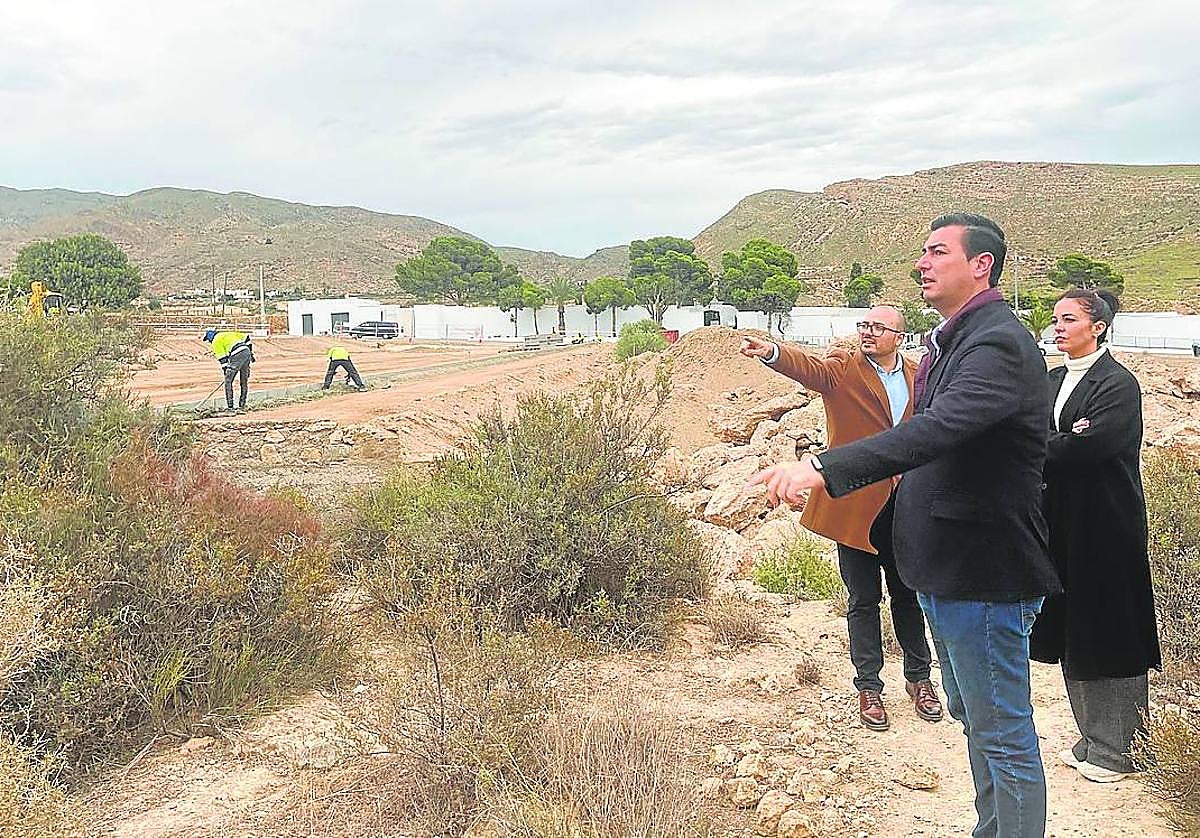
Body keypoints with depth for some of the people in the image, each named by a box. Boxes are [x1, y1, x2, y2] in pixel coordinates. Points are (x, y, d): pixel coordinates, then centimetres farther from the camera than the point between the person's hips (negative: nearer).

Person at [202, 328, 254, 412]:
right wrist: (251, 352, 24)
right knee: (244, 381, 15)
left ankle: (230, 406, 2)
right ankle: (242, 405, 21)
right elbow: (246, 337, 25)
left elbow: (222, 358, 0)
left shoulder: (216, 341, 7)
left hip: (237, 356, -8)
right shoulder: (228, 333, 28)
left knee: (228, 381, 2)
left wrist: (225, 370, 5)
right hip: (247, 352, 8)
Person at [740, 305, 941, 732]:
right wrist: (771, 352, -46)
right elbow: (807, 366, -25)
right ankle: (869, 687, 21)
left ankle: (919, 678, 32)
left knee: (908, 595, 14)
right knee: (863, 600, 7)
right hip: (856, 504, -3)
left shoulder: (918, 377, 9)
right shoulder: (843, 368, -4)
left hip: (905, 507, 3)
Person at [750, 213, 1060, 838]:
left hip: (984, 573, -11)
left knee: (1004, 734, 3)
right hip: (947, 570, 11)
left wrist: (823, 468, -44)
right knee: (974, 718, 24)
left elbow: (937, 428, -37)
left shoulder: (999, 344, -21)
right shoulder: (955, 340, 13)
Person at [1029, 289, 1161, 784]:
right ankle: (1092, 741, 26)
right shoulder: (1051, 381, 12)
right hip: (1062, 526, 7)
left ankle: (1119, 751, 16)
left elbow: (1088, 448, -22)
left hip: (1104, 530, -7)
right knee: (1072, 638, 13)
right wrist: (1064, 443, -13)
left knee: (1110, 640, 2)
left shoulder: (1119, 384, -11)